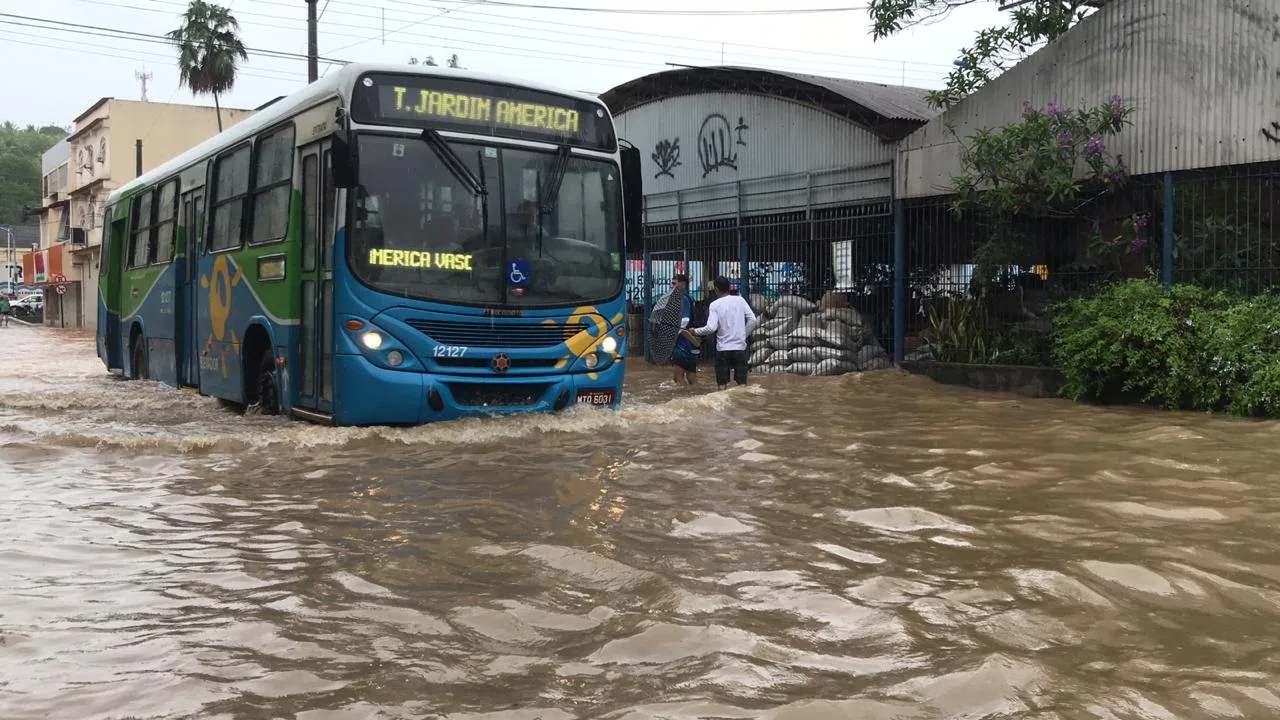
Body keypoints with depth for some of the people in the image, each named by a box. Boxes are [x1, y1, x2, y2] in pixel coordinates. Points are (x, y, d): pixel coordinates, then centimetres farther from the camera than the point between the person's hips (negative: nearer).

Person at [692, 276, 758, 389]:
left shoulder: (715, 304, -6)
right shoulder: (740, 300, 2)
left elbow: (711, 328, -16)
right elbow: (753, 320, -4)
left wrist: (696, 331, -1)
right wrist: (745, 334, 9)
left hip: (723, 348, -2)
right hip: (740, 347, 2)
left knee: (722, 383, 5)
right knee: (742, 382, 6)